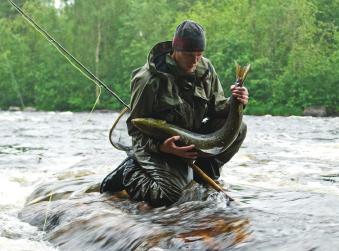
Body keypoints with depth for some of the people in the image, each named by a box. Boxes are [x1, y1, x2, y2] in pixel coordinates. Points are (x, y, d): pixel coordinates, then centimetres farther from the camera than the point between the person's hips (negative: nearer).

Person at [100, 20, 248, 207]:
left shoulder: (205, 69, -4)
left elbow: (216, 108, 4)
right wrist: (161, 147, -34)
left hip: (193, 138, 6)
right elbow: (135, 127, -16)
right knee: (167, 195, -29)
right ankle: (130, 172, 1)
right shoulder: (149, 78, -22)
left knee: (237, 127, -13)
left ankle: (204, 172, 5)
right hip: (156, 144, -6)